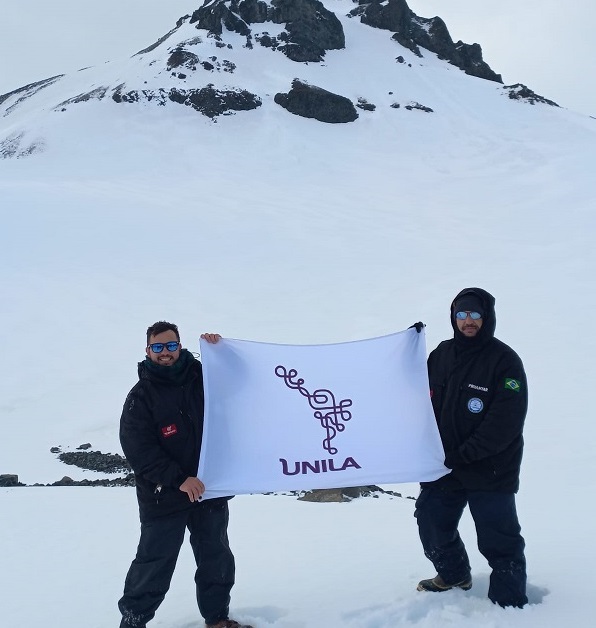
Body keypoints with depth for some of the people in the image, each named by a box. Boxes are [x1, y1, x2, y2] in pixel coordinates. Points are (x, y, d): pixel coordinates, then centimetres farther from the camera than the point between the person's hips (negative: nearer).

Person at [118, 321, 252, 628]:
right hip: (163, 496, -4)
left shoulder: (202, 377, 4)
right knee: (153, 566, 1)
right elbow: (138, 449, -14)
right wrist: (179, 479, -21)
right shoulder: (141, 395, -6)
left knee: (217, 559, 15)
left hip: (209, 489, 4)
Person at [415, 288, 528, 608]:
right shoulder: (440, 355, 6)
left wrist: (462, 455, -20)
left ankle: (509, 603, 17)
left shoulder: (505, 360, -11)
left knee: (499, 543, -1)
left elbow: (505, 422, -18)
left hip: (491, 471, -5)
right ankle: (454, 575, 41)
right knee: (432, 525, 17)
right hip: (443, 467, 6)